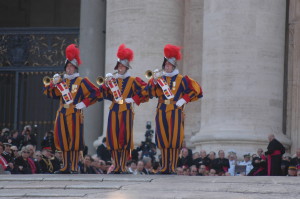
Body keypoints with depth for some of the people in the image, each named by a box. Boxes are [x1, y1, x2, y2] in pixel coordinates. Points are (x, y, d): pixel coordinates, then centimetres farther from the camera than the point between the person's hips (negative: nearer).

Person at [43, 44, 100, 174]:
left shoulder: (81, 81, 2)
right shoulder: (61, 81, 16)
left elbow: (95, 93, -3)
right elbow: (49, 94, 12)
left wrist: (84, 103, -9)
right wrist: (53, 83, -5)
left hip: (75, 114, -5)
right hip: (62, 114, 5)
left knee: (75, 141, -6)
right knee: (63, 141, 5)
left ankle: (74, 168, -3)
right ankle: (66, 167, 12)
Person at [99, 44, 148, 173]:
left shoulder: (133, 81, 4)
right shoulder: (112, 79, 14)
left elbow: (145, 91, -3)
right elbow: (106, 94, 10)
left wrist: (133, 99, -8)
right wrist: (107, 84, -6)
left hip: (126, 111, -3)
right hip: (114, 111, 3)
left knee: (125, 137, -7)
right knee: (113, 137, -1)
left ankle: (123, 166, -3)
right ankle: (116, 166, 4)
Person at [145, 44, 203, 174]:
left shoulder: (181, 79, 6)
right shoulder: (159, 78, 13)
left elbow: (196, 90, 6)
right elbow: (150, 93, 1)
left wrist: (184, 100, -2)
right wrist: (154, 81, -15)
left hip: (176, 112, -2)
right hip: (161, 112, 2)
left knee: (175, 140, -7)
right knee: (163, 140, 2)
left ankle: (173, 168, -4)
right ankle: (165, 167, 7)